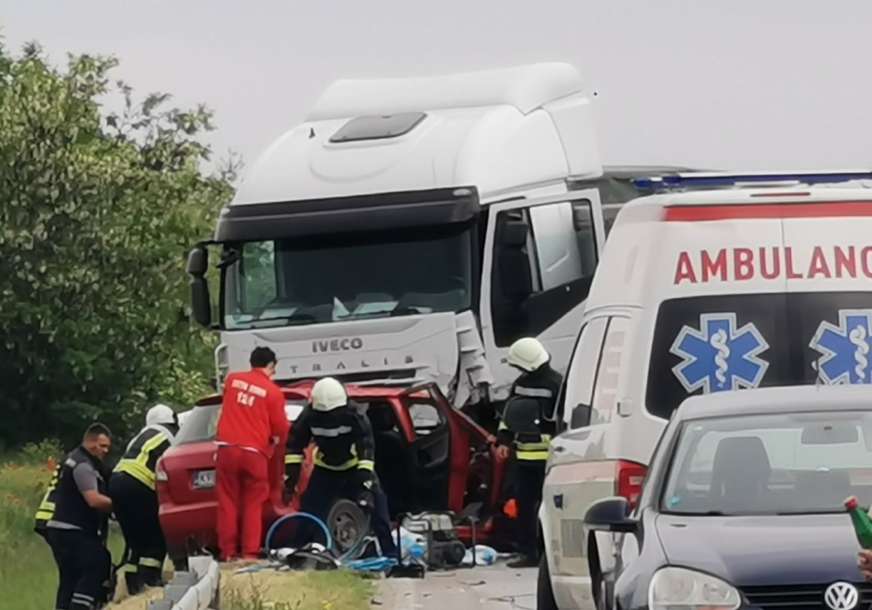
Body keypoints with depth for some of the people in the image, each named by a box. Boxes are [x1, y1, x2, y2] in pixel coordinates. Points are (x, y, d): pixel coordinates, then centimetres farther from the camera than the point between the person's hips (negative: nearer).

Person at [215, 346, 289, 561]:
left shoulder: (232, 380, 6)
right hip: (255, 452, -2)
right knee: (253, 505, 4)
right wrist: (277, 440, 22)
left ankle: (228, 552, 3)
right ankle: (250, 552, -1)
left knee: (228, 503, 6)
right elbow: (281, 428, 0)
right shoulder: (273, 392, -5)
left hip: (227, 447, 2)